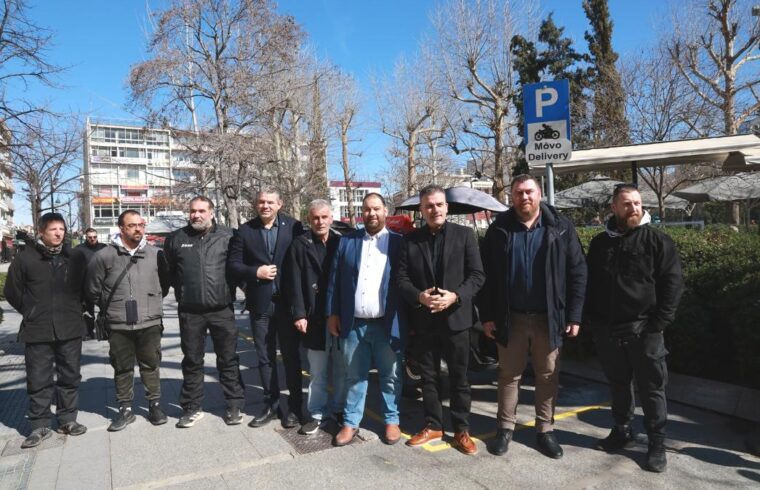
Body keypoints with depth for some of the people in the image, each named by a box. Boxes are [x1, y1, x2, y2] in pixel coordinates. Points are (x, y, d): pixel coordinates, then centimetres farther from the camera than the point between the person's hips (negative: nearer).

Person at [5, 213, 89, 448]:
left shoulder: (74, 258, 2)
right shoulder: (26, 258, -4)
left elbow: (84, 287, 13)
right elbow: (12, 291, 5)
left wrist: (72, 311, 9)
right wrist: (32, 313, 6)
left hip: (70, 329, 2)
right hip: (37, 331, -2)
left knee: (70, 376, 10)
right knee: (39, 380, 5)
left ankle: (67, 419, 24)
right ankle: (40, 425, 18)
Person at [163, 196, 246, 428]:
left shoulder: (228, 236, -1)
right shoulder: (176, 239, 5)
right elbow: (168, 270, 15)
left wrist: (231, 290, 4)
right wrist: (181, 291, 10)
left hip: (222, 309, -1)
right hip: (189, 311, 2)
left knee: (229, 359, 7)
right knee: (192, 360, 12)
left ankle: (234, 405, 19)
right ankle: (192, 407, 26)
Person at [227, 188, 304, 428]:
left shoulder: (293, 226, -2)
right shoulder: (244, 231, 3)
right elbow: (233, 265, 3)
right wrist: (255, 272, -13)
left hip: (287, 302, -2)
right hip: (260, 304, 2)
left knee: (291, 355, 8)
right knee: (265, 358, 12)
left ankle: (294, 406, 21)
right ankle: (271, 405, 26)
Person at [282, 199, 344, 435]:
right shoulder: (299, 245, 1)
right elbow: (293, 282, -4)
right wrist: (299, 314, -12)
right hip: (314, 319, -2)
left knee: (342, 370, 13)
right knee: (317, 373, 9)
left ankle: (339, 409, 28)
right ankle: (317, 413, 23)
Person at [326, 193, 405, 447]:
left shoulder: (399, 242, 1)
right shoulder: (346, 241, 6)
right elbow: (334, 279, 6)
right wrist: (332, 313, 1)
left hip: (388, 324, -1)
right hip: (353, 323, 2)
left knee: (391, 376, 12)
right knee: (354, 376, 14)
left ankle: (392, 421, 28)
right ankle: (350, 422, 27)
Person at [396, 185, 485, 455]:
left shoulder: (464, 235, -1)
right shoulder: (410, 240, 5)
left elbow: (477, 275, -5)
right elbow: (401, 278, 1)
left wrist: (455, 296, -19)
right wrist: (419, 296, -17)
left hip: (456, 318, -2)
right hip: (423, 320, 2)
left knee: (459, 377, 9)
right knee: (428, 376, 13)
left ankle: (461, 430, 24)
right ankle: (433, 426, 29)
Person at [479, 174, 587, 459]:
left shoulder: (560, 228, -1)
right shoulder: (499, 229, 0)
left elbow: (577, 272, 0)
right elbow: (487, 275, 0)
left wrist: (574, 315, -5)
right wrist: (487, 315, -3)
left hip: (549, 317, 0)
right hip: (511, 317, 0)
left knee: (548, 376, 11)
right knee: (509, 374, 11)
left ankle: (545, 430, 27)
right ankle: (505, 427, 26)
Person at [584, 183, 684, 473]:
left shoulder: (657, 240, -3)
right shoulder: (600, 243, 8)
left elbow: (673, 284, -6)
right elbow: (589, 283, 13)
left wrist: (658, 323, -12)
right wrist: (590, 320, 6)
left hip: (643, 329, -3)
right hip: (607, 330, 4)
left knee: (651, 388, 6)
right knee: (618, 384, 17)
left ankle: (657, 444, 19)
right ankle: (622, 432, 32)